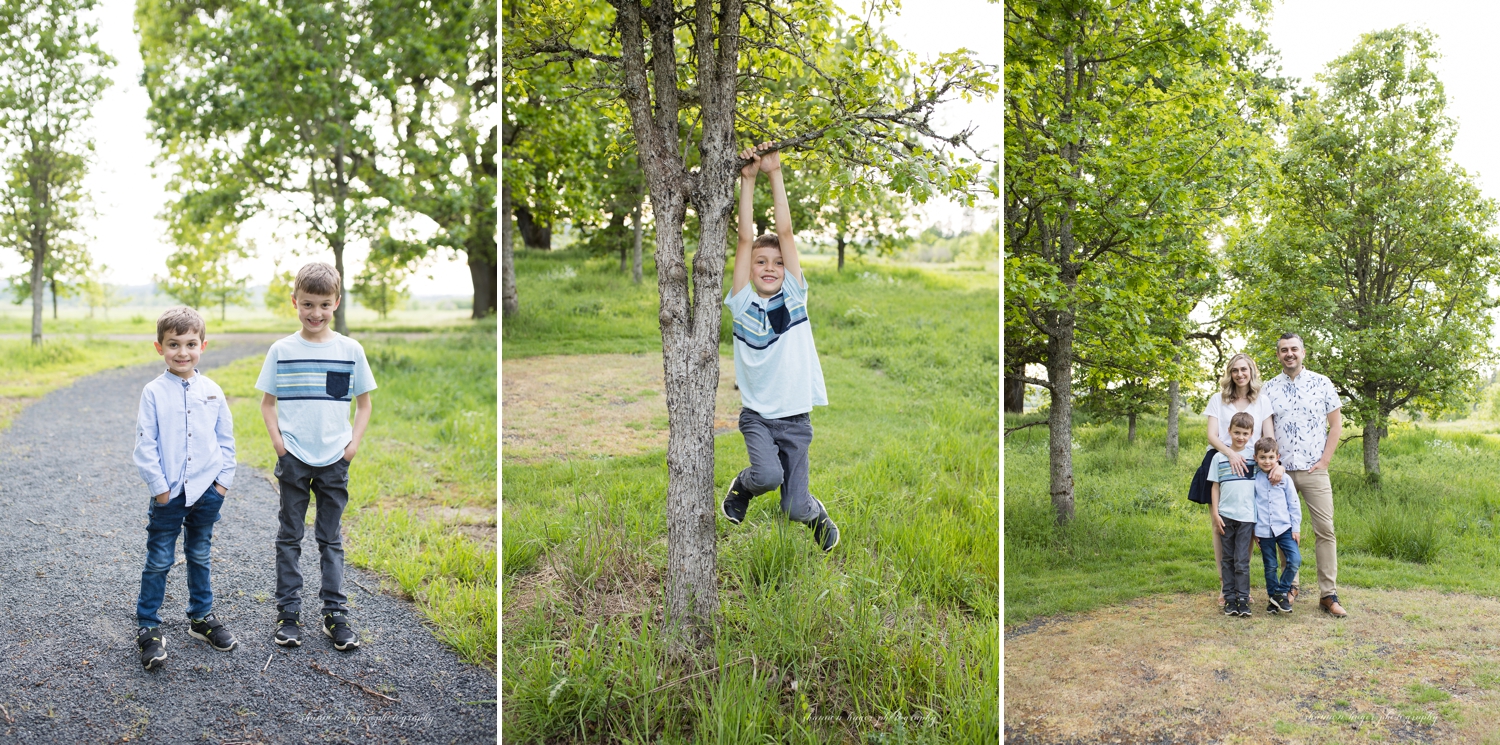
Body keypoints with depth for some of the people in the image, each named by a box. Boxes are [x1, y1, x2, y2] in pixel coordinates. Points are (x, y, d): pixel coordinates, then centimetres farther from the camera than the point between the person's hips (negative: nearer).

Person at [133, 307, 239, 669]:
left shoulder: (213, 391, 2)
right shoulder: (154, 392, -6)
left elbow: (226, 440, 7)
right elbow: (145, 445, -6)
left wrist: (224, 480, 1)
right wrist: (158, 486, -10)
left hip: (207, 491, 3)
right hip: (168, 494, -2)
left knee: (200, 558, 16)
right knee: (158, 562, 4)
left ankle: (202, 618, 29)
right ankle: (148, 628, 15)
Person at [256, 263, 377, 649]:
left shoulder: (351, 350, 0)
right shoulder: (282, 350, 0)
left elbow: (363, 403, 6)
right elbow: (267, 402, 6)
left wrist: (354, 443, -4)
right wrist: (277, 440, -6)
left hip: (334, 459, 0)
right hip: (293, 458, 0)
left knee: (331, 540, 9)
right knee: (289, 538, 8)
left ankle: (335, 614, 15)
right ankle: (288, 613, 17)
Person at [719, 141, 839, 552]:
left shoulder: (794, 297, 0)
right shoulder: (743, 304, -3)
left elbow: (786, 231, -6)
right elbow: (745, 239, -9)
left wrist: (775, 172, -7)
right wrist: (748, 179, -10)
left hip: (795, 418, 1)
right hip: (757, 415, -1)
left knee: (794, 509, 1)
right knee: (768, 475, -27)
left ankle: (814, 512, 36)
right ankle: (743, 484, 8)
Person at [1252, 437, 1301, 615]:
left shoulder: (1284, 479, 3)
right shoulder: (1253, 479, 1)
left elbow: (1294, 505, 6)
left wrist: (1296, 528, 2)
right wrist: (1253, 529, 4)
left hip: (1284, 528, 0)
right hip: (1264, 531, 0)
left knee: (1295, 560, -14)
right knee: (1270, 566, 7)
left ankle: (1281, 592, 2)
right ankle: (1272, 597, 20)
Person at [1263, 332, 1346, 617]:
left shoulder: (1322, 383, 3)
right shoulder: (1269, 388, 6)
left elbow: (1336, 425, 4)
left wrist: (1324, 461, -3)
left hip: (1314, 470, -1)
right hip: (1281, 471, 1)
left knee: (1325, 530, -4)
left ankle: (1328, 594, 0)